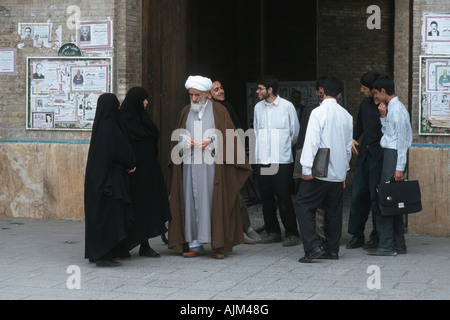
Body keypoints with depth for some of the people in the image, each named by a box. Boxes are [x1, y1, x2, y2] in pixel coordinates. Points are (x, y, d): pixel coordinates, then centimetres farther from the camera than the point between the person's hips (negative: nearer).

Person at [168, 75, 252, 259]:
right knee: (192, 202, 1)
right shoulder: (186, 112, 15)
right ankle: (195, 245, 5)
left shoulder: (219, 111, 4)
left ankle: (218, 246, -2)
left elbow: (228, 136, 1)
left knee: (214, 202, -6)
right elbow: (177, 136, 18)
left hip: (212, 165, -4)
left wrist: (211, 142, -13)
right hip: (190, 166, 4)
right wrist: (184, 141, -4)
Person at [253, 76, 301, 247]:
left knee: (284, 198, -6)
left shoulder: (287, 106, -3)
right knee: (266, 198, 8)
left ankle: (292, 234, 1)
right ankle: (273, 232, 18)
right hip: (262, 160, 5)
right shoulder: (258, 107, 10)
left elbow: (294, 132, 6)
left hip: (282, 160, -5)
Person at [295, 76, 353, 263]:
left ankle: (312, 247, -12)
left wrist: (307, 167, -14)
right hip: (338, 173, 6)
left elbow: (312, 141, -16)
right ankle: (332, 249, 14)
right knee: (333, 210, 11)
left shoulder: (318, 112, -10)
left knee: (304, 205, -2)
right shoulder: (346, 115, 9)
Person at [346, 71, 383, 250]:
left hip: (379, 157, -7)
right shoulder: (365, 103, 11)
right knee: (358, 194, 7)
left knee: (376, 197, -2)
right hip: (364, 155, 7)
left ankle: (377, 238, 9)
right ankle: (357, 236, 16)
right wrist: (353, 139, 9)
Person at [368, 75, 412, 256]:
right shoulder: (391, 108, 16)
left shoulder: (397, 109, -14)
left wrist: (399, 167, -20)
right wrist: (383, 116, 4)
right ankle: (398, 244, 16)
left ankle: (386, 246, -8)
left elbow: (402, 139, -17)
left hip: (394, 154, -10)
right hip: (389, 154, 10)